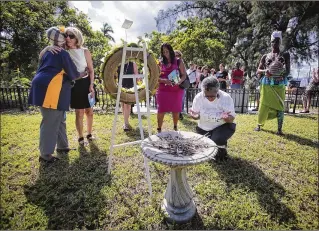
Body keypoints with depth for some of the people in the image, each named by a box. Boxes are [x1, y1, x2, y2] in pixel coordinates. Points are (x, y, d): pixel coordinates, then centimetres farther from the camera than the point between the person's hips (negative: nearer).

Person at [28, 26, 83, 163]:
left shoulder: (47, 53, 23)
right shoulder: (63, 54, -2)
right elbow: (73, 73, 1)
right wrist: (81, 75, 21)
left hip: (43, 86, 9)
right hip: (50, 88, -9)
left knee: (59, 119, 16)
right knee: (50, 122, -5)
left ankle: (62, 146, 26)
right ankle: (45, 154, 2)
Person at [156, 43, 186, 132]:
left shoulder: (179, 61, 3)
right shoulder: (160, 63, 6)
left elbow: (184, 75, 0)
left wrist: (179, 82, -20)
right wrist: (163, 80, -19)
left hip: (176, 89, 0)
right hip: (163, 90, 1)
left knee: (176, 110, 8)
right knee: (161, 110, -3)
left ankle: (175, 127, 27)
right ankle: (159, 129, 7)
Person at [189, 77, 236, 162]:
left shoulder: (226, 98, -20)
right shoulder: (198, 97, -16)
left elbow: (232, 119, -17)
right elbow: (196, 115, -4)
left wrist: (227, 118, -42)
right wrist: (195, 116, -30)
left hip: (222, 126, -3)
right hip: (204, 128, 3)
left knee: (217, 139, -31)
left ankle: (221, 149, 5)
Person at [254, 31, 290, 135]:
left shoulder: (285, 55, 10)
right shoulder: (265, 56, 12)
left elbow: (288, 71, 3)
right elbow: (258, 71, 7)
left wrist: (282, 76, -17)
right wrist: (265, 71, -14)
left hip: (279, 84, 0)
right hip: (266, 84, 1)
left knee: (280, 106, -4)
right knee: (263, 105, 1)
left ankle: (279, 129, 0)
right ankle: (259, 124, 17)